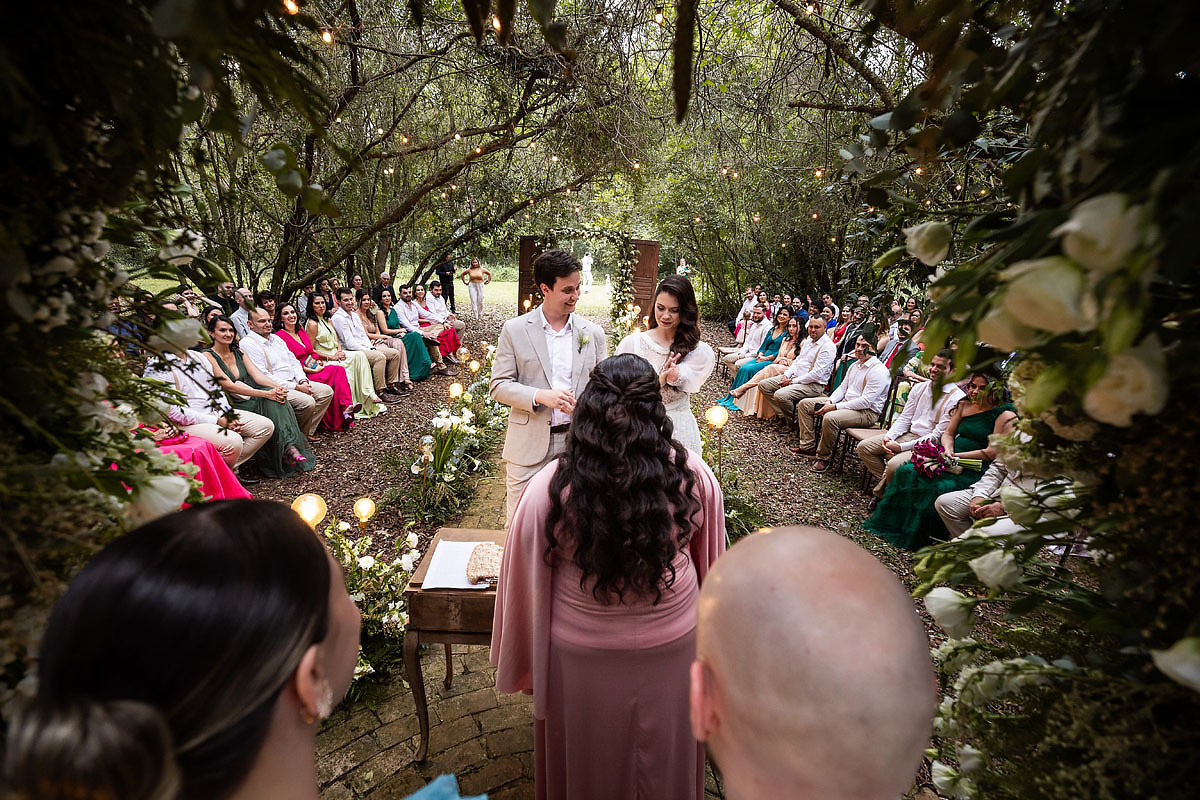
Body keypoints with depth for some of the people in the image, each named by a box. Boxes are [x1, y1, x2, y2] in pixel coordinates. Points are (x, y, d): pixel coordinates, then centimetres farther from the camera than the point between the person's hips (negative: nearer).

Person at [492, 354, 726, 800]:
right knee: (666, 764, 31)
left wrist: (523, 667, 5)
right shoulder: (694, 476, -20)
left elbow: (527, 585, -13)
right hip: (674, 647, 2)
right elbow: (712, 562, -4)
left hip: (584, 659, -1)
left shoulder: (548, 490, -25)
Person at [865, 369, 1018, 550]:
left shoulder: (1005, 415, -8)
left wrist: (957, 456, -15)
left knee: (940, 486, -33)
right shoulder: (964, 405, 10)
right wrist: (948, 450, -7)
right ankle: (894, 526, -8)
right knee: (909, 472, -18)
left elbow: (993, 452, -12)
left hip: (976, 470, -6)